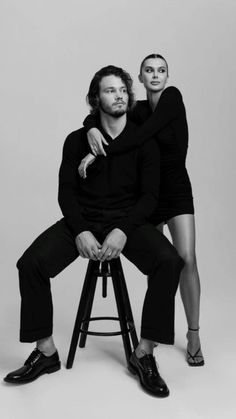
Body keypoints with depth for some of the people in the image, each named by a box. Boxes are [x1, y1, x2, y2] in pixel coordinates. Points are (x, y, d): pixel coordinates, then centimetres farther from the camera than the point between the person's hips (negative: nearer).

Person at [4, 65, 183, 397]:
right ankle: (46, 352, -4)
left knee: (170, 261, -28)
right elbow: (66, 192, 0)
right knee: (30, 263, -22)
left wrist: (123, 231, -21)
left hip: (127, 221, 0)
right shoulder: (77, 140, 6)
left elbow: (149, 196, -3)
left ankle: (144, 354, -14)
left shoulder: (144, 142, 4)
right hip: (82, 220, 1)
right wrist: (81, 232, -18)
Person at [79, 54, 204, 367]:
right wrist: (92, 128, -23)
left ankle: (194, 334, 1)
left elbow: (143, 136, -24)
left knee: (186, 259, -14)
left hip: (177, 190, -3)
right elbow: (93, 116, 2)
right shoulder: (139, 109, 1)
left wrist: (99, 154, -26)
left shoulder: (173, 97, -10)